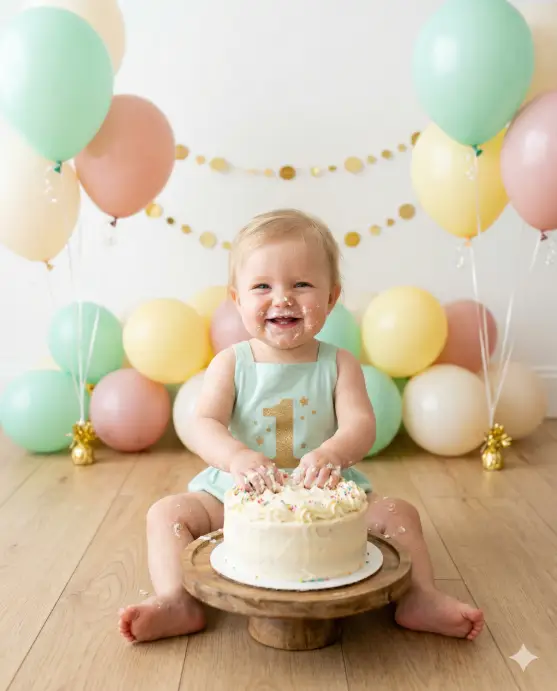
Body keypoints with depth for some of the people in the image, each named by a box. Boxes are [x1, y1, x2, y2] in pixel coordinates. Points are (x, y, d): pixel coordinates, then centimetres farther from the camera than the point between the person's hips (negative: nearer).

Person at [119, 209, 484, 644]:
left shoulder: (339, 365, -2)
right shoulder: (231, 364, -3)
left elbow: (360, 425, -15)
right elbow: (203, 426, -15)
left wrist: (331, 453, -40)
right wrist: (237, 457, -38)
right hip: (239, 495, 0)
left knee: (397, 512, -16)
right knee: (168, 513, -16)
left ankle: (420, 599, -10)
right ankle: (178, 602, -18)